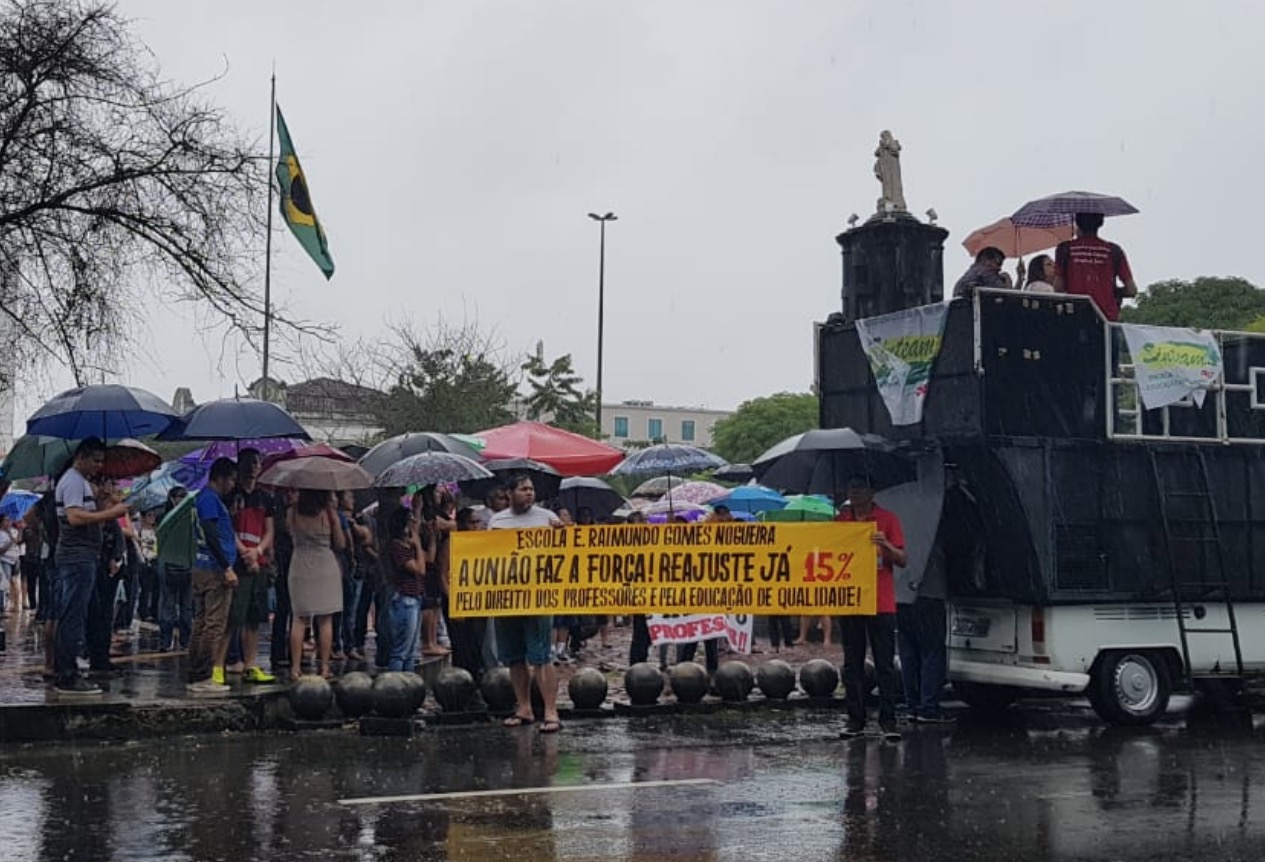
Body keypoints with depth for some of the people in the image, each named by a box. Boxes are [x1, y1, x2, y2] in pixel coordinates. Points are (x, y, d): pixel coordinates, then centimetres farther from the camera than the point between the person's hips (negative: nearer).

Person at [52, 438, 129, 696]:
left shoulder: (81, 481, 21)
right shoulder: (73, 481, -11)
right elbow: (75, 517, -23)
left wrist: (103, 508, 9)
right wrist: (110, 513, -21)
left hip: (79, 558, 11)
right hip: (78, 557, -11)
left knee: (68, 618, 12)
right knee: (73, 618, -9)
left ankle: (62, 674, 18)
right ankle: (68, 677, -8)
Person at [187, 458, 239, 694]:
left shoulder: (204, 497, 19)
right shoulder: (210, 499, -12)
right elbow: (211, 536, -20)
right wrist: (227, 568, -20)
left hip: (201, 568, 10)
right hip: (214, 569, -10)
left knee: (201, 624, 11)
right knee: (215, 625, -7)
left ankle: (195, 676, 14)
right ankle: (204, 677, -6)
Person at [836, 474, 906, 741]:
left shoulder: (887, 519, 1)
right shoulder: (840, 520, 10)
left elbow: (902, 560, -3)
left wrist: (885, 545, -21)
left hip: (881, 603, -3)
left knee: (885, 664, -1)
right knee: (852, 664, 6)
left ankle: (888, 720, 1)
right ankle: (855, 719, 11)